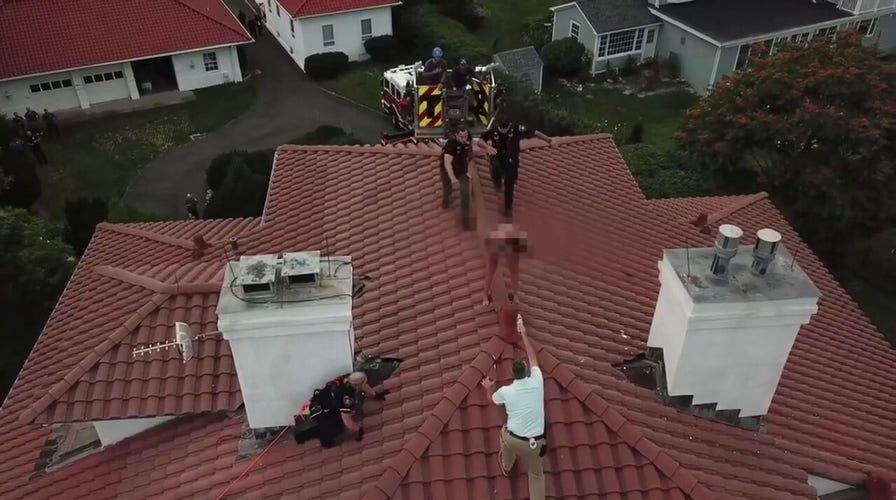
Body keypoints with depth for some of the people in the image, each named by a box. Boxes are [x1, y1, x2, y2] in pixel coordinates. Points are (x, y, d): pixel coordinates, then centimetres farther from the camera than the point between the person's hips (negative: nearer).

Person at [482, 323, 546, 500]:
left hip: (512, 439, 1)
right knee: (536, 474, 21)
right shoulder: (536, 382, -4)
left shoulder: (505, 391, -3)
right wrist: (523, 334, 23)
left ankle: (506, 466, 60)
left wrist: (488, 387, 43)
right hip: (534, 443, -1)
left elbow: (492, 399, 22)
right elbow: (532, 358, 13)